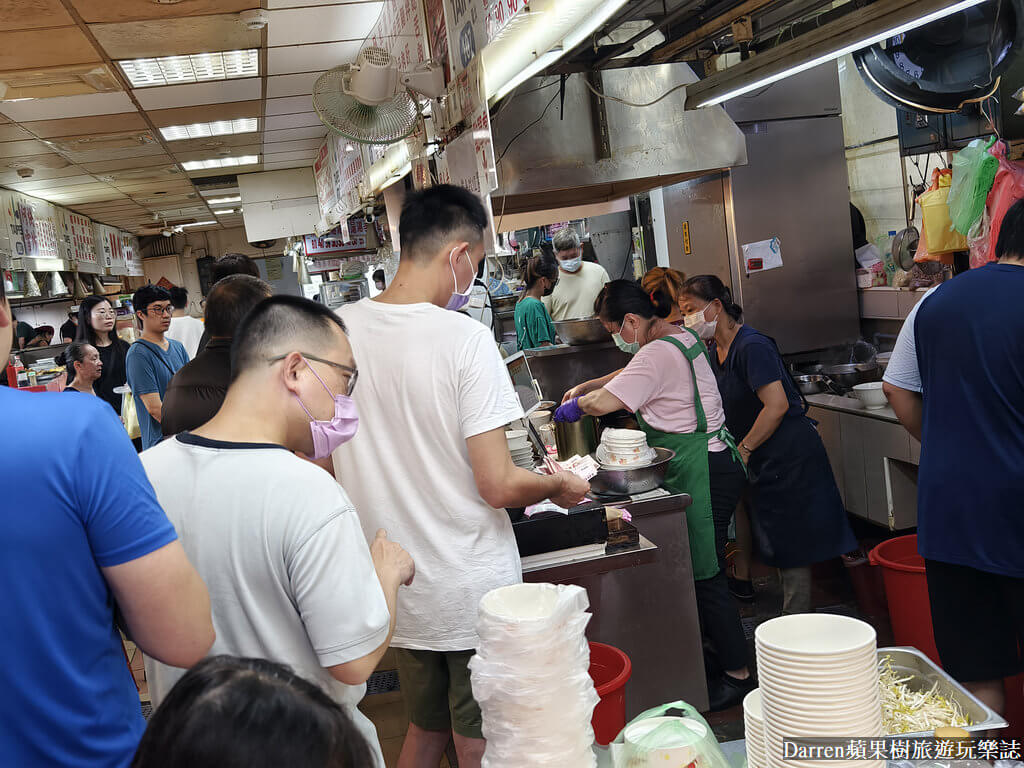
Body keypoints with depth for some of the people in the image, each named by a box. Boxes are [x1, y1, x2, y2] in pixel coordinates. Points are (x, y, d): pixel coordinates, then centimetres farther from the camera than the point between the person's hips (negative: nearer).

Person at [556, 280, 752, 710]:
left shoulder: (658, 354, -19)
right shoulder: (683, 338, 12)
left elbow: (603, 403, -21)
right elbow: (631, 375, 28)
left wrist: (575, 406, 0)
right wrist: (585, 387, 22)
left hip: (701, 472, -10)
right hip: (710, 463, 10)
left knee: (705, 574, -2)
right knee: (700, 568, 16)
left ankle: (738, 675, 8)